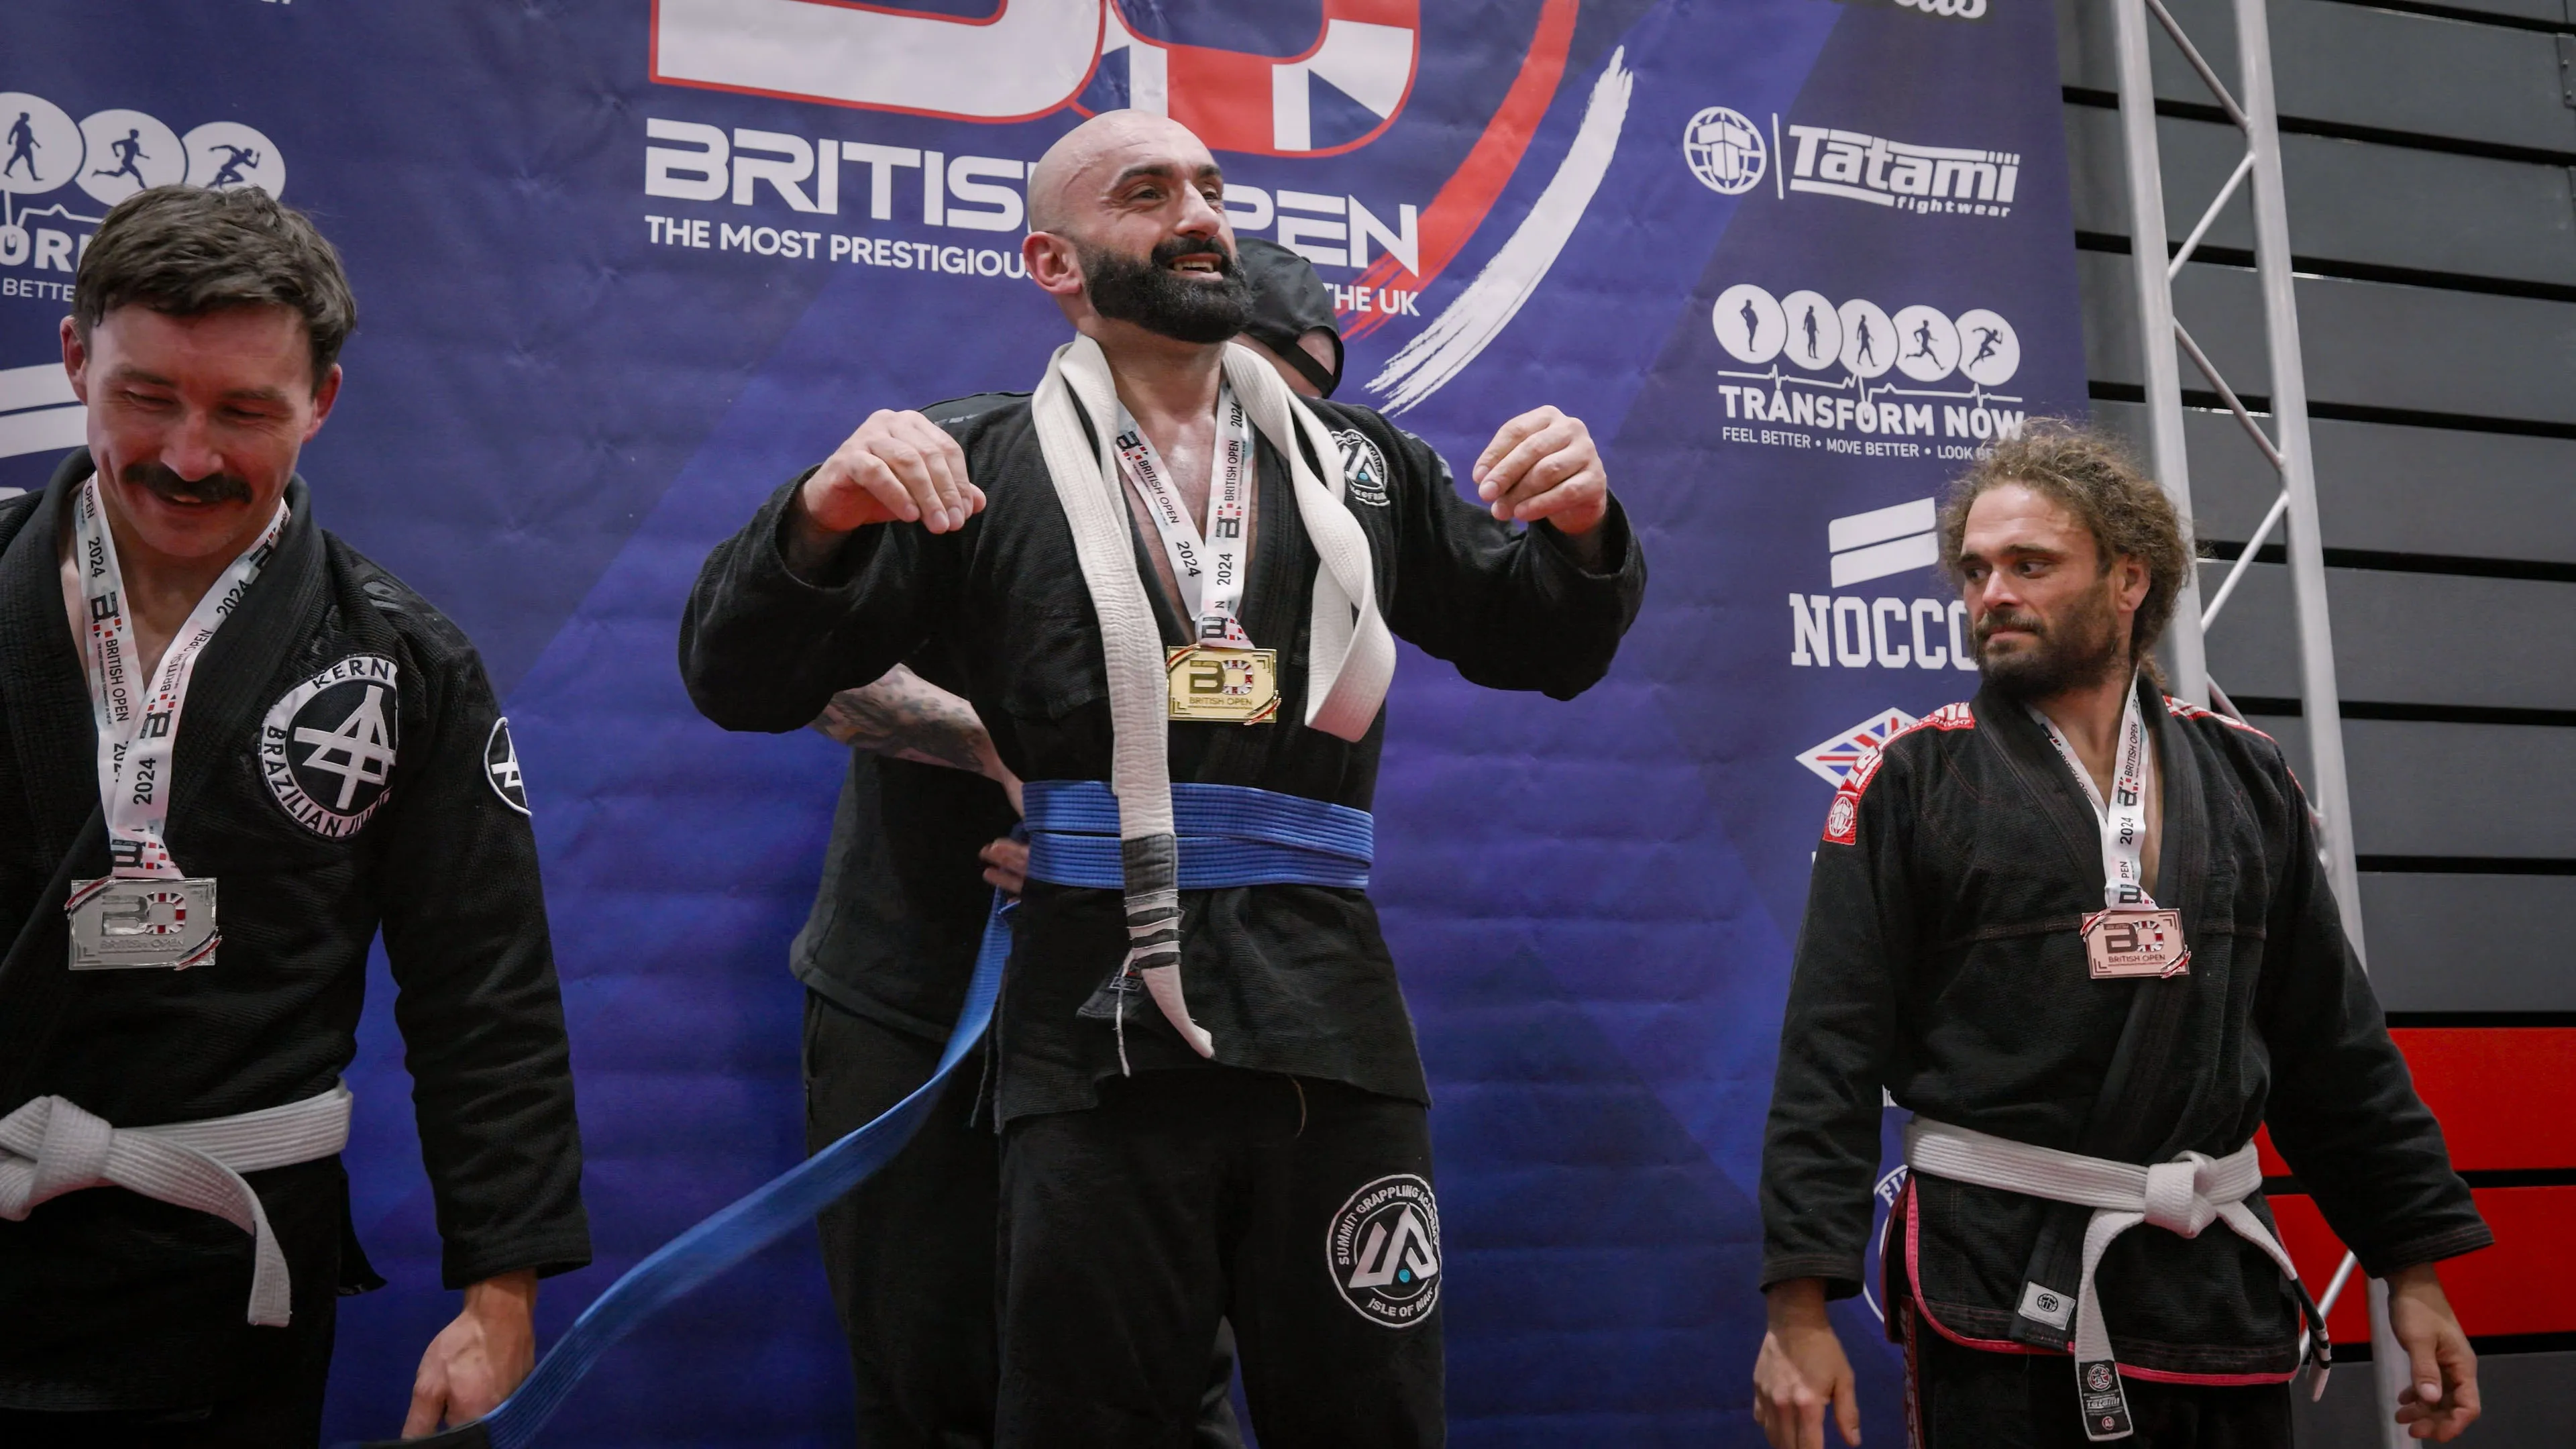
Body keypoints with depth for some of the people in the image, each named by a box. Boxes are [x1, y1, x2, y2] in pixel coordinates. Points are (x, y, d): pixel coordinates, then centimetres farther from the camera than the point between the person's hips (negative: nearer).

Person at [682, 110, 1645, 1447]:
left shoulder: (1362, 465, 17)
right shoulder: (978, 468, 7)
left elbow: (1540, 648, 20)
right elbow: (741, 682, 3)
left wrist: (1580, 529, -2)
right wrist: (823, 517, -18)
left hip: (1333, 1041, 3)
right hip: (1100, 1048, -2)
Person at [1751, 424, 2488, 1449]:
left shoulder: (2242, 778, 9)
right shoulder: (1910, 782, -2)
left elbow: (2334, 1047, 13)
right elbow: (1830, 1054, -7)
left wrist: (2412, 1266, 9)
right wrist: (1800, 1300, -15)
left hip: (2223, 1288, 4)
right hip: (1999, 1289, -3)